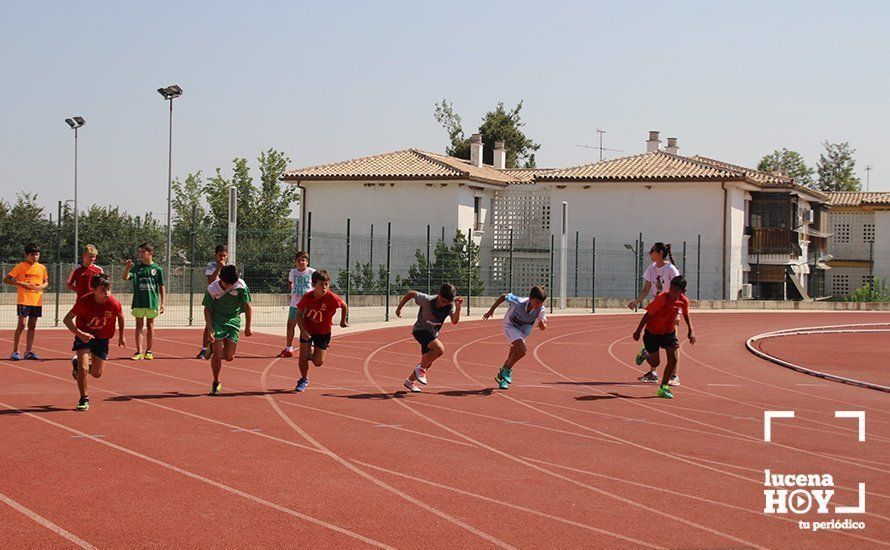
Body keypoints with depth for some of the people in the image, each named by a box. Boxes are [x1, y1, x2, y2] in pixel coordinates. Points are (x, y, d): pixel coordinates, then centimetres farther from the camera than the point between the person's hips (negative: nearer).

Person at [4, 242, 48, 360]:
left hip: (37, 301, 5)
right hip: (24, 300, -5)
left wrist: (42, 286, -2)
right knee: (22, 325, -9)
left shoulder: (42, 268, 8)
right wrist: (22, 284, -15)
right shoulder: (21, 267, -5)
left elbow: (46, 281, 21)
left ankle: (29, 351, 15)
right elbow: (6, 279, -5)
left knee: (32, 326, 8)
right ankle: (15, 352, -4)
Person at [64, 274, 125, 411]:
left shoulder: (114, 303, -21)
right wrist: (79, 333, -34)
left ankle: (78, 363, 40)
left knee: (96, 374, 6)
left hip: (102, 338, 2)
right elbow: (67, 319, -18)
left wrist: (121, 336, 12)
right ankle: (84, 400, 2)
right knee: (83, 369, -19)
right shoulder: (84, 301, -25)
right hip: (84, 336, -2)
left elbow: (120, 316, 2)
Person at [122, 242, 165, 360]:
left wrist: (162, 303, -1)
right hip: (138, 302, 1)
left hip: (152, 302, -1)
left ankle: (148, 352, 14)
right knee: (139, 326, 1)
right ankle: (139, 352, 1)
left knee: (150, 326, 6)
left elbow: (161, 287, 3)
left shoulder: (157, 269, 1)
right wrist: (127, 268, -28)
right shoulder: (136, 268, 4)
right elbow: (126, 277, -9)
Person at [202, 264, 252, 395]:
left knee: (229, 357, -4)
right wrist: (210, 329, -15)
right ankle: (216, 383, 8)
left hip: (233, 321, 1)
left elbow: (247, 306, -5)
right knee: (217, 354, -11)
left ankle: (214, 350, 31)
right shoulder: (212, 288, -16)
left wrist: (247, 328, -3)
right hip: (217, 321, -1)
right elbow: (207, 310, -6)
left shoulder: (241, 286, -15)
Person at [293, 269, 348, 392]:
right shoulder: (307, 297, -21)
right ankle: (304, 380, 19)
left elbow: (344, 306, -5)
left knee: (318, 362, -2)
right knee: (303, 356, -6)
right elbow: (299, 314, -8)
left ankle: (312, 353, 34)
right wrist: (303, 331, -19)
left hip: (323, 331, 0)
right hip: (307, 329, 0)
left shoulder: (332, 298, -26)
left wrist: (344, 321, 4)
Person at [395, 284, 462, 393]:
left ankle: (410, 381, 33)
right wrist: (399, 308, -4)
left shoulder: (450, 305, -14)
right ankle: (421, 368, -11)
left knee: (427, 362, 11)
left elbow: (454, 321, -28)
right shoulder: (427, 300, -25)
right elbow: (411, 294, -12)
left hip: (433, 334, 6)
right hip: (420, 330, -6)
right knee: (440, 349, -29)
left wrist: (458, 307, -42)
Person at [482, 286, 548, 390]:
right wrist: (491, 310, -10)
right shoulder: (519, 302, -33)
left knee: (513, 356, 10)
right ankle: (507, 370, -6)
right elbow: (503, 297, -16)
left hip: (523, 332, 4)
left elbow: (543, 327, -23)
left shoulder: (541, 310, -25)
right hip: (510, 326, -4)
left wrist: (542, 324, -48)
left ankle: (501, 376, 32)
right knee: (521, 350, -26)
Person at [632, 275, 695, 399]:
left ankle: (663, 388, 3)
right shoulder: (661, 298, -27)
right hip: (652, 332, -4)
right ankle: (645, 354, 40)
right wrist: (638, 332, -14)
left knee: (674, 359, -10)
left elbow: (686, 314, 11)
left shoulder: (684, 301, -12)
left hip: (669, 332, 4)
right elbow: (648, 315, -19)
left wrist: (691, 331, 6)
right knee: (655, 363, 3)